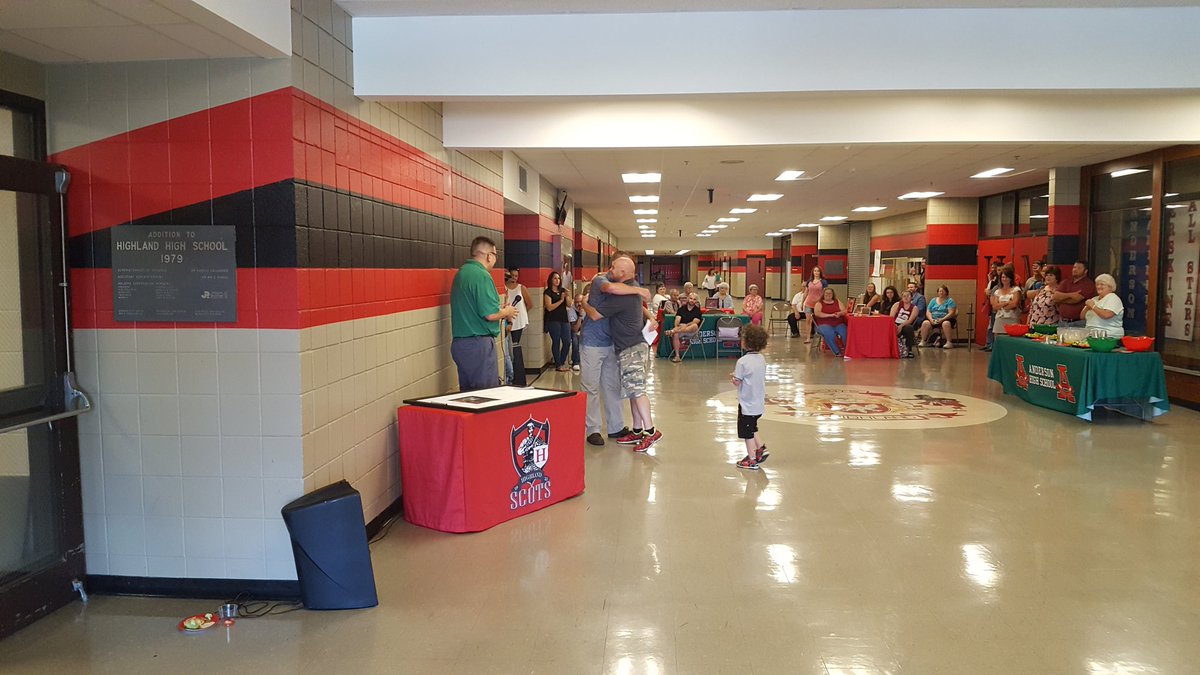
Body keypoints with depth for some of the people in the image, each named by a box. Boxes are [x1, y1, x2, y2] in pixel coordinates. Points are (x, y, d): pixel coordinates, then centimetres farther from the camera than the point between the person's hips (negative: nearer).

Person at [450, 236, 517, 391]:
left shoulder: (461, 273, 14)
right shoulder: (482, 275, -15)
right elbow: (490, 314, -20)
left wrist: (501, 311, 21)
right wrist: (507, 312, 0)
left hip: (459, 342, 9)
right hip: (479, 343, -9)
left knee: (467, 392, 14)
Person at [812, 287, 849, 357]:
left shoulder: (837, 302, 20)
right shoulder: (819, 303, 10)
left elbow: (844, 311, 10)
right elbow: (817, 313, -8)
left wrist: (839, 313, -15)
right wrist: (830, 315, -16)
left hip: (839, 324, 3)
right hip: (825, 325, -3)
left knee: (845, 333, -29)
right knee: (829, 334, -37)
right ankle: (837, 352, -29)